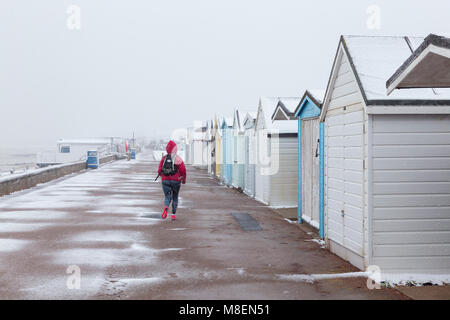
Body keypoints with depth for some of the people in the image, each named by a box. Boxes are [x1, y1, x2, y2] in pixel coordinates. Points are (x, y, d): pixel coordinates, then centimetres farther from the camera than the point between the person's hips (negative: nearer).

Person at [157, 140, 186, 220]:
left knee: (167, 197, 5)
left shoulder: (164, 158, 1)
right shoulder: (178, 159, -8)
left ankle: (166, 207, -26)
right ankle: (173, 214, 13)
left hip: (165, 180, 2)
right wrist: (184, 179, 8)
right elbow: (183, 170, -9)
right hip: (176, 180, -1)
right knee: (175, 197, 14)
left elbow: (159, 171, 2)